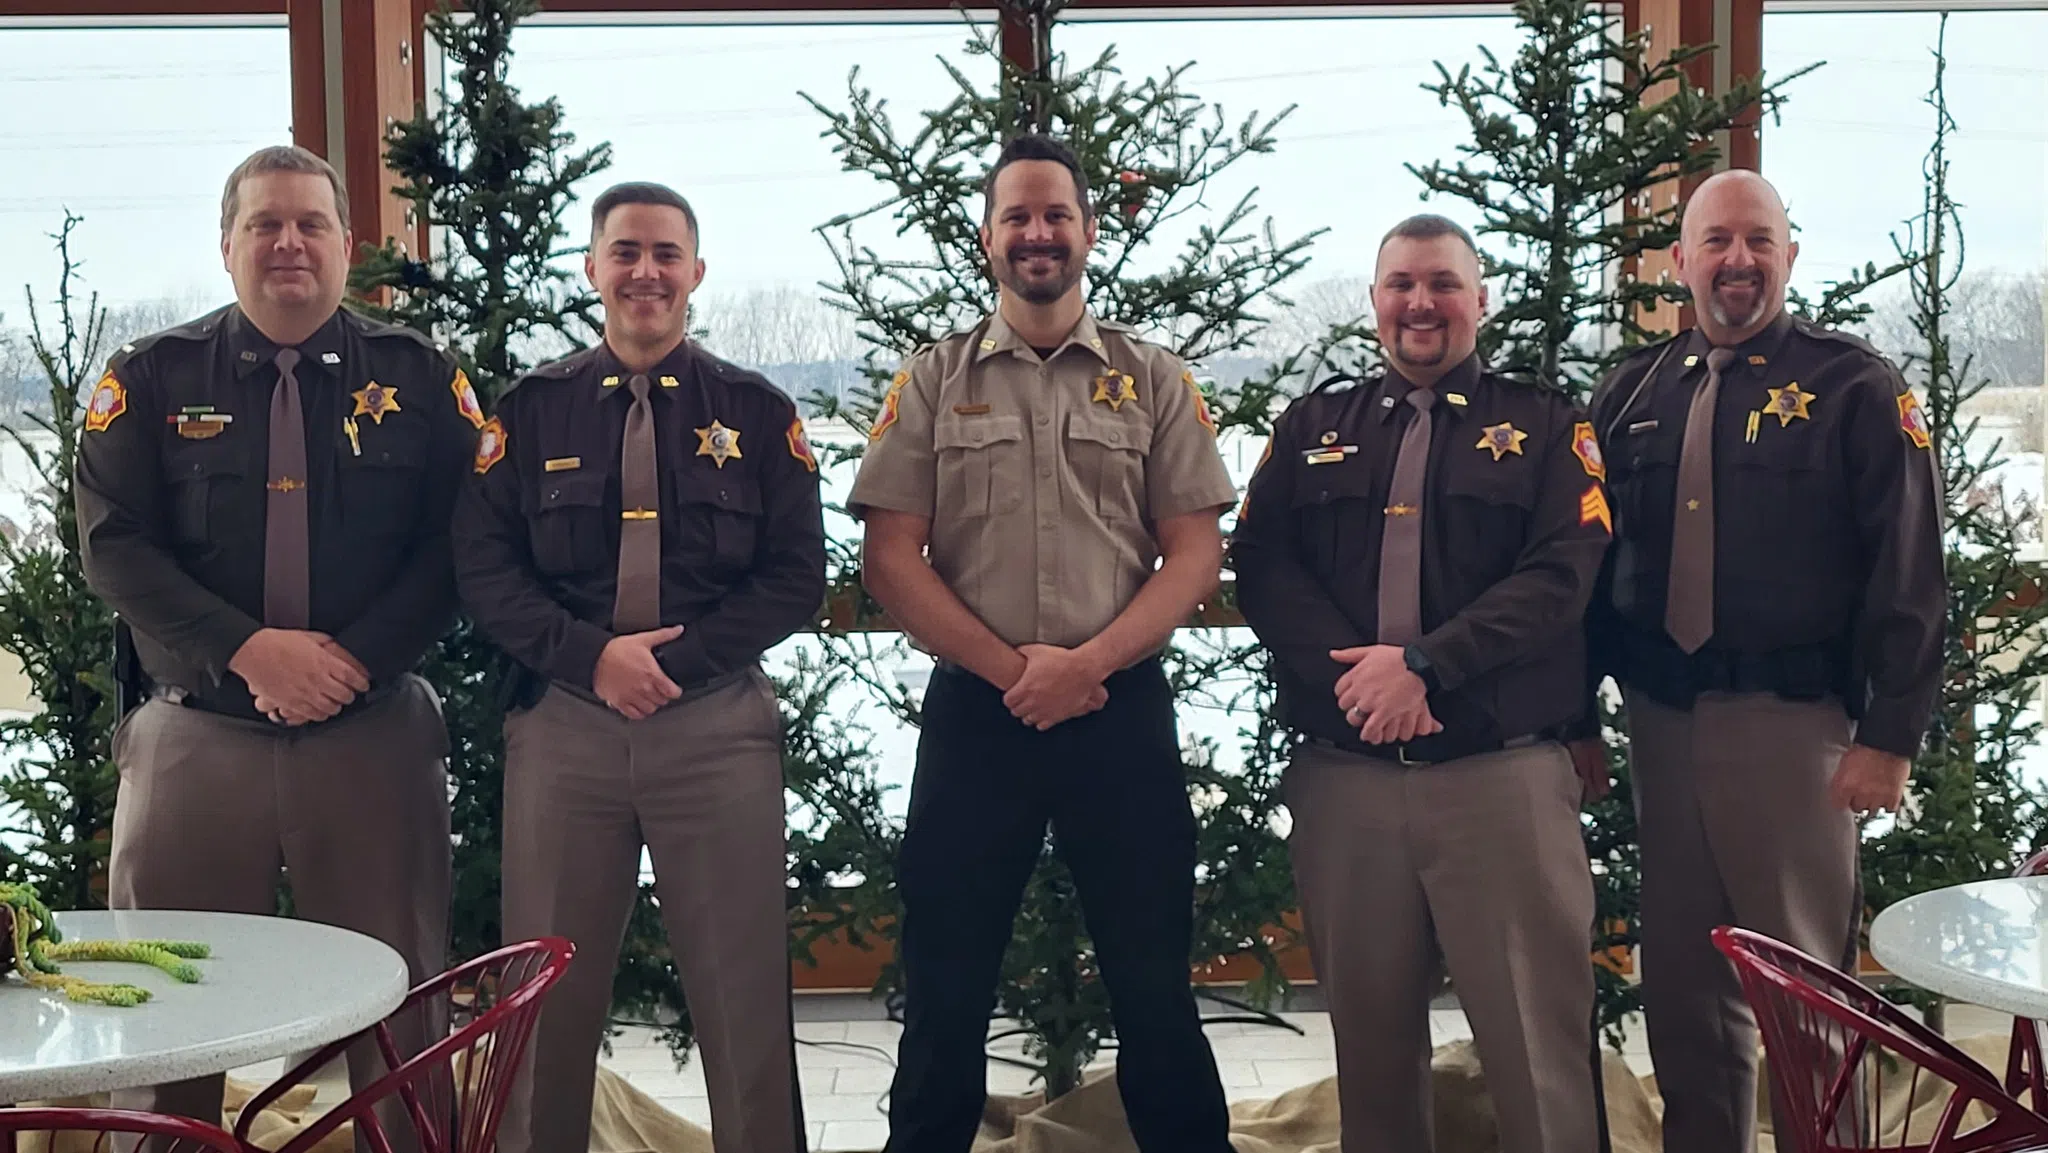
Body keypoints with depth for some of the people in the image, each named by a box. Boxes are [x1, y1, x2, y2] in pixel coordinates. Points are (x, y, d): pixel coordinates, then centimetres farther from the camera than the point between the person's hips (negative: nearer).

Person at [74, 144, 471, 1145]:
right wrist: (247, 649, -16)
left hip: (373, 730, 0)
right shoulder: (152, 377, 5)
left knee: (398, 1008, 6)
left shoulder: (418, 377, 5)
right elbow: (112, 545, -3)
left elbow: (454, 547, -1)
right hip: (195, 733, 0)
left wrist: (356, 655, -15)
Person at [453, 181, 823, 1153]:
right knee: (547, 996, 9)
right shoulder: (530, 411, 8)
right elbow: (482, 566, 1)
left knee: (745, 997, 3)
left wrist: (679, 657, -13)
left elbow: (798, 572, 0)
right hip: (563, 726, 1)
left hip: (718, 727, -1)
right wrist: (591, 655, -15)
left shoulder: (758, 412, 7)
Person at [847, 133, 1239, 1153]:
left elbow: (1195, 555, 1)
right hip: (973, 710, 0)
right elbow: (889, 556, 0)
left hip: (1121, 710, 0)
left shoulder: (1154, 382, 7)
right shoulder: (933, 382, 6)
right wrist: (1009, 668, -10)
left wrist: (1087, 662, -13)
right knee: (945, 985, 7)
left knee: (1153, 981, 6)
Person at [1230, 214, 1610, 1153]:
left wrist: (1423, 665, -18)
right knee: (1369, 1033, 12)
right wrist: (1354, 676, -14)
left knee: (1535, 1035, -1)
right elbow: (1260, 567, 2)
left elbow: (1559, 577, -7)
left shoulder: (1545, 426, 7)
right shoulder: (1312, 426, 14)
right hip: (1344, 776, 3)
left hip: (1504, 774, -2)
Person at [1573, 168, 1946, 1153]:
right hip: (1661, 723, 5)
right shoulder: (1632, 395, 10)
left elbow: (1907, 572, -6)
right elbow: (1589, 557, 13)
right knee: (1681, 981, 12)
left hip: (1789, 722, -4)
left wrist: (1889, 736, -12)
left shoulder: (1852, 386, -2)